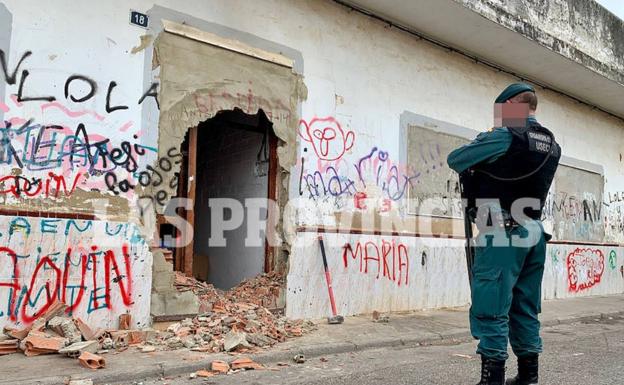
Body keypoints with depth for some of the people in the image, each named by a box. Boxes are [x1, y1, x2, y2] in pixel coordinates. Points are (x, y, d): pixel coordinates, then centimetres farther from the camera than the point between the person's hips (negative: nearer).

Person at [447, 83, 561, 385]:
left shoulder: (504, 137, -10)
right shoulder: (552, 146, 13)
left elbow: (454, 159, -4)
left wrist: (474, 169, 15)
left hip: (502, 234, -8)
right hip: (533, 233, 8)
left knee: (491, 310, -5)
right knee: (524, 309, 15)